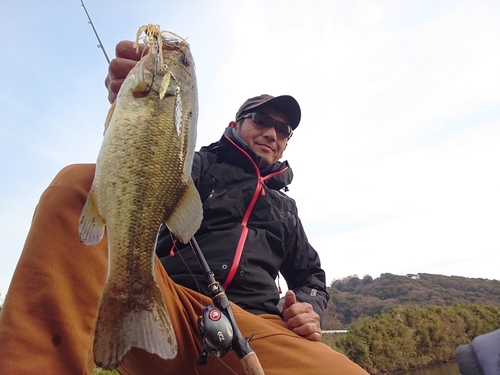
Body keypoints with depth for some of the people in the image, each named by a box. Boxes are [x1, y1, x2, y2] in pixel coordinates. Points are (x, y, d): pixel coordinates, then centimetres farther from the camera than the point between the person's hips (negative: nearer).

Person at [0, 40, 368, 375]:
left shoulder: (286, 208, 27)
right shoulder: (202, 165, 15)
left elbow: (311, 276, 31)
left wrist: (309, 307, 6)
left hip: (254, 330, 3)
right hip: (164, 308, -1)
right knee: (81, 184, -21)